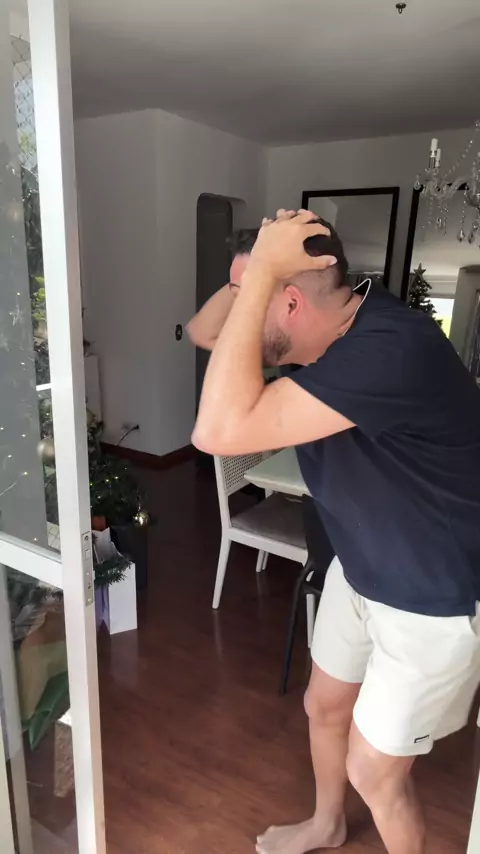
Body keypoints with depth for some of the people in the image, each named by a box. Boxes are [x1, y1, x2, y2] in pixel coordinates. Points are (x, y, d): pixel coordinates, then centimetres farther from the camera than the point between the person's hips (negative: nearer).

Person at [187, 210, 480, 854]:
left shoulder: (392, 347, -36)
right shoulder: (328, 326, -8)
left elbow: (219, 431, -42)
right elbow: (203, 332, 3)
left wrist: (261, 272, -36)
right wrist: (255, 275, -15)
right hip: (361, 568, 8)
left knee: (374, 770, 11)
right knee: (324, 705, 25)